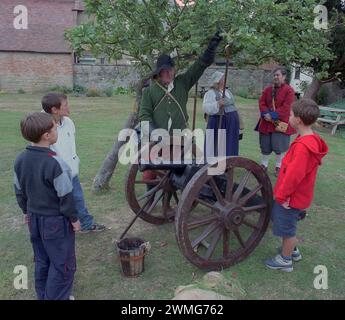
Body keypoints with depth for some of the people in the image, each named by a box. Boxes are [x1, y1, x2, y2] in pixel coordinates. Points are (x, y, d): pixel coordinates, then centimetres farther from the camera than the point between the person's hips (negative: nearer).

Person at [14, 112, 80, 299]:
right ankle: (56, 297, 17)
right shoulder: (55, 163, -26)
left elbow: (19, 191, 8)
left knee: (41, 261, 22)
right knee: (62, 264, 9)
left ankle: (43, 296, 37)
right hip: (56, 221, -8)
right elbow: (65, 196, -19)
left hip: (34, 218, 8)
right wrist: (74, 219, -6)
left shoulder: (20, 160, -3)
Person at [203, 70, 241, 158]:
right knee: (218, 147, -5)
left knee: (230, 147, 11)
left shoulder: (227, 92, 16)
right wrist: (217, 104, -38)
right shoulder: (211, 93, -8)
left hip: (231, 125, 8)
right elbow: (206, 107, -23)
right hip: (219, 123, -8)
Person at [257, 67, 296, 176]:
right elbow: (261, 102, 5)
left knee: (279, 147, 0)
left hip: (280, 123, -4)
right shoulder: (268, 89, 9)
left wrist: (274, 115, -20)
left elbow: (286, 108, -15)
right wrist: (266, 113, -14)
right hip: (267, 122, 5)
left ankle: (278, 167, 17)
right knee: (265, 146, 10)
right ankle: (264, 164, 27)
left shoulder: (289, 90, -7)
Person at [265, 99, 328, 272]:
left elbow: (294, 175, -30)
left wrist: (282, 195, -17)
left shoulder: (302, 147, -31)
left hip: (292, 198, -9)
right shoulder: (311, 139, 2)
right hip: (297, 194, 9)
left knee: (287, 228, 9)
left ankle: (285, 260, 31)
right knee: (277, 217, 25)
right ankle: (293, 250, 44)